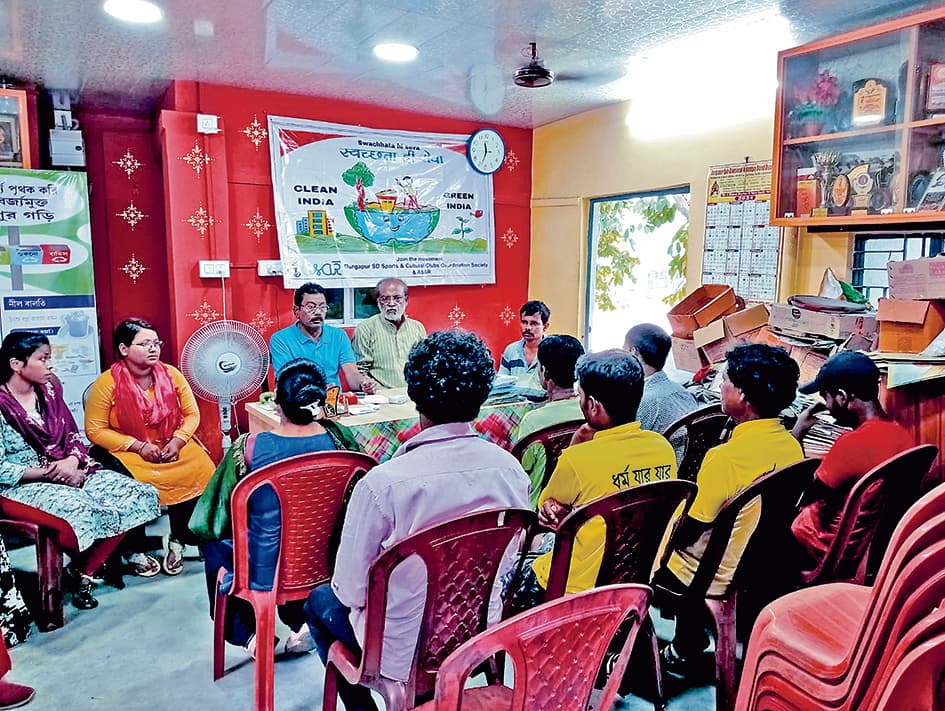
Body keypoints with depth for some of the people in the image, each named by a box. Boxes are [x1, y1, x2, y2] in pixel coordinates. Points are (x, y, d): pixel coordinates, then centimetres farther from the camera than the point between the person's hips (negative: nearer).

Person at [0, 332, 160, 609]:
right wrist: (50, 473, -19)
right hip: (24, 484, -6)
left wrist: (72, 461, -10)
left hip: (69, 471, 7)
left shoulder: (48, 389, 7)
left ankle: (86, 571, -2)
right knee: (85, 511, -36)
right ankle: (80, 568, 1)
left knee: (140, 495, -13)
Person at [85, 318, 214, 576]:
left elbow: (192, 414, 6)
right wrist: (139, 446, -17)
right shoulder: (107, 383, -8)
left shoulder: (171, 374, 2)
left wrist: (178, 440, -13)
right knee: (139, 482, -34)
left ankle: (179, 540, 0)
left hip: (173, 447, 3)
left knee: (200, 470, -25)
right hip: (127, 452, -3)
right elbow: (95, 430, -8)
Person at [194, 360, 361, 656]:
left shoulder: (249, 448, -22)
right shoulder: (339, 439, -16)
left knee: (215, 542, 30)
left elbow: (217, 518, -6)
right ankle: (302, 623, 29)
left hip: (266, 571, -2)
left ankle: (247, 633, 32)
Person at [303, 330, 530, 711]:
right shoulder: (511, 470, -15)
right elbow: (512, 563, 1)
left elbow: (351, 590, -17)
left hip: (406, 654, -5)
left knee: (320, 600, 24)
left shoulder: (383, 483, -29)